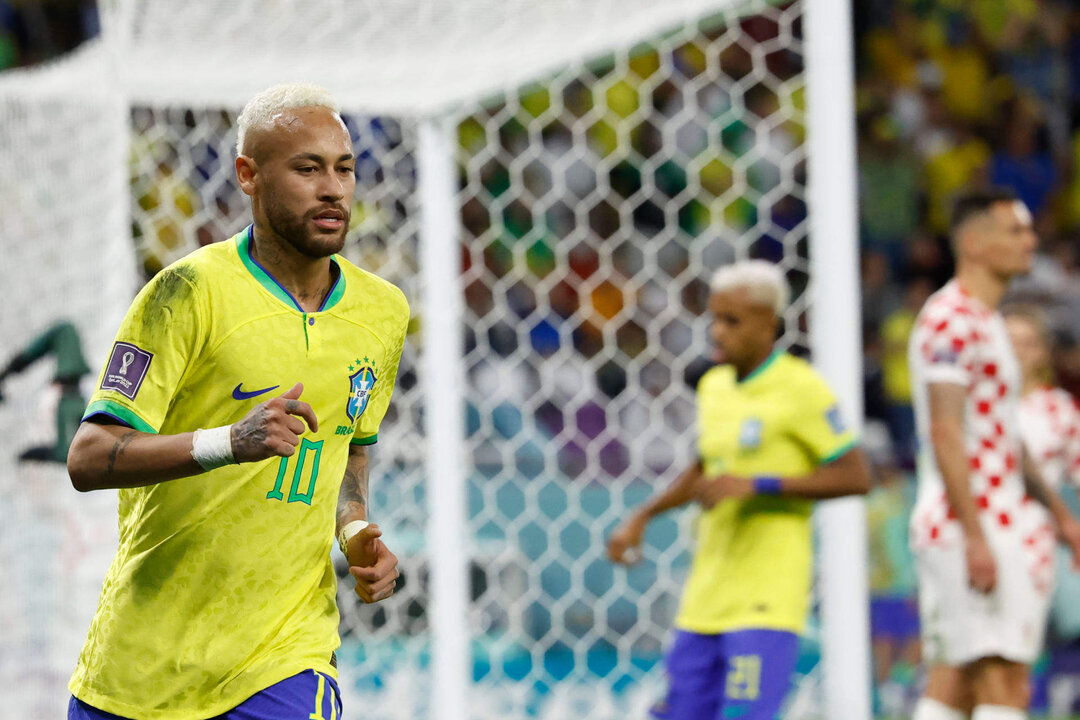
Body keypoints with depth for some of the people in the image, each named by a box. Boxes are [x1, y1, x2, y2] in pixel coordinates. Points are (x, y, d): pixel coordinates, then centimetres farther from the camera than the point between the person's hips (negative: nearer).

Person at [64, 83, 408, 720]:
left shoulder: (383, 312, 7)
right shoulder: (191, 291, -11)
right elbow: (88, 459, -17)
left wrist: (357, 532, 5)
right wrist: (230, 441, -31)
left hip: (285, 654, 3)